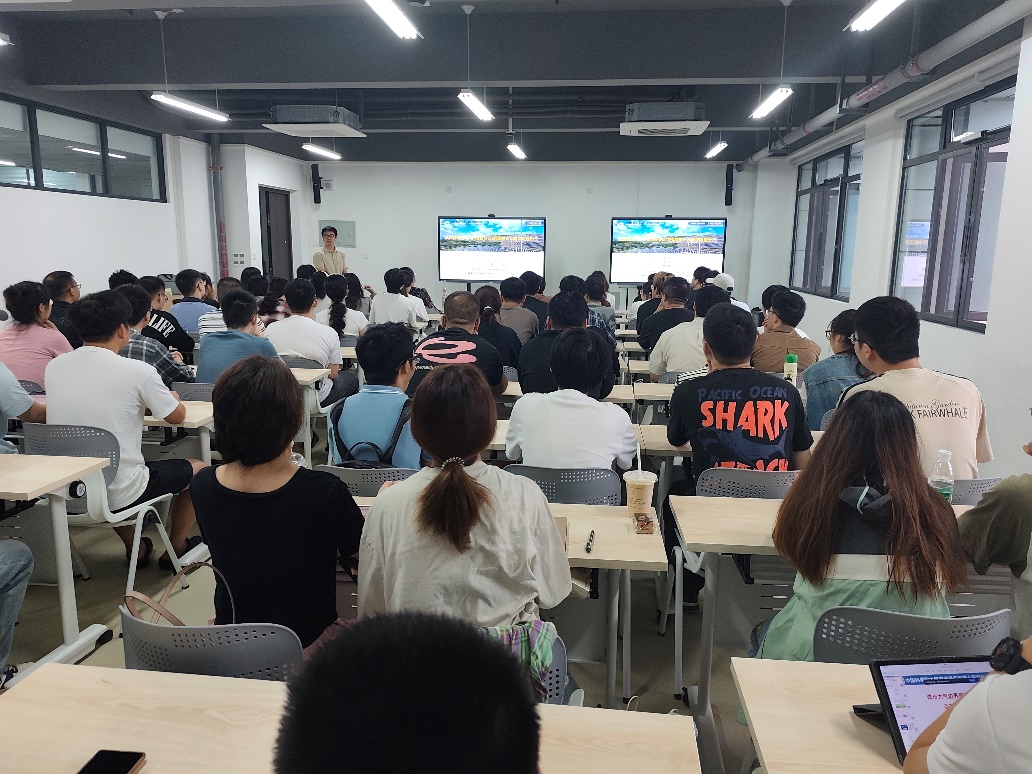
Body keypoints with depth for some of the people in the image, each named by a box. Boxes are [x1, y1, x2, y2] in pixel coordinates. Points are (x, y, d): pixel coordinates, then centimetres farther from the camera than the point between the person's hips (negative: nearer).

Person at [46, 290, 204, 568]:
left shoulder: (54, 367, -1)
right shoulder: (137, 371, -17)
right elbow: (177, 416, -1)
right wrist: (173, 398, 21)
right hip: (119, 496, -6)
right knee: (197, 469, 18)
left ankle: (136, 550, 43)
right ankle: (176, 549, 34)